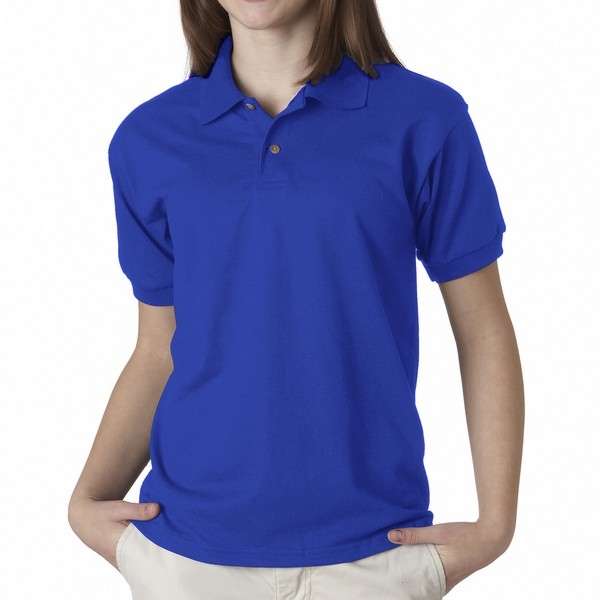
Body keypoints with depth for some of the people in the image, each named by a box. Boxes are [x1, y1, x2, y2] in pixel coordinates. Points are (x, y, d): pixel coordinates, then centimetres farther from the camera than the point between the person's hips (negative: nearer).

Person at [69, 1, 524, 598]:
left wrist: (495, 524, -4)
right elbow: (158, 351, 6)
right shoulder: (149, 140, 1)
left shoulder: (424, 122, -6)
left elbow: (484, 332, -1)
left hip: (372, 548, -1)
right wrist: (86, 499, -4)